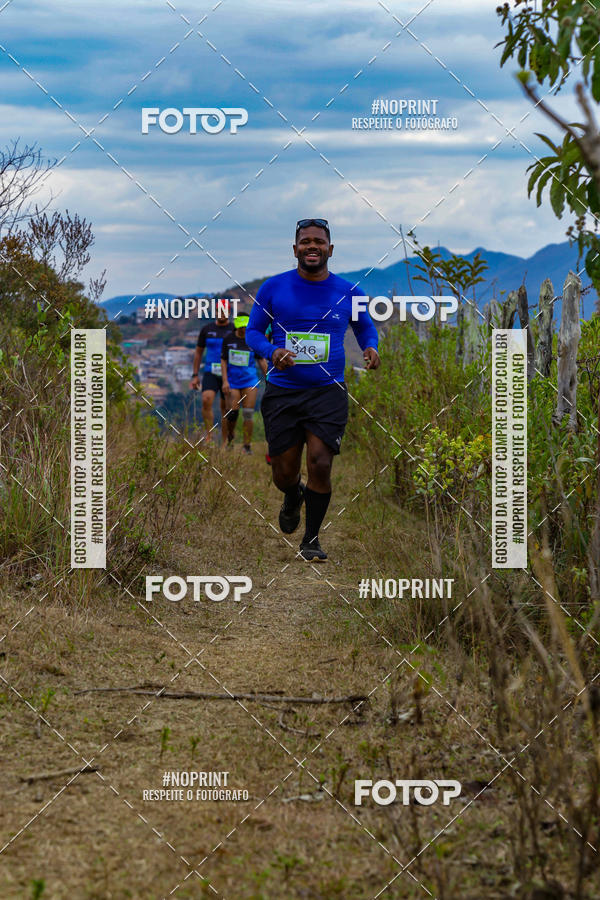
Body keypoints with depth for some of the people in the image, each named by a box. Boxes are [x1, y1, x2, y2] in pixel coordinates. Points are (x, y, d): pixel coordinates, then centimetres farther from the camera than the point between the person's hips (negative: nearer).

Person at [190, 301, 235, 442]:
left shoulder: (234, 330, 2)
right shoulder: (207, 329, 6)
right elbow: (198, 353, 14)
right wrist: (195, 375, 9)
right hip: (210, 373, 0)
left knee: (226, 408, 4)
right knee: (206, 400, -23)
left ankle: (225, 443, 12)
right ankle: (209, 436, -16)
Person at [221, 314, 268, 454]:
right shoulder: (228, 339, 1)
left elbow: (261, 361, 8)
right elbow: (223, 360, 4)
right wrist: (225, 381, -4)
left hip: (249, 381, 0)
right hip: (232, 382, 0)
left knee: (248, 414, -6)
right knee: (232, 413, -5)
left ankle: (247, 445, -1)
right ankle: (230, 436, 25)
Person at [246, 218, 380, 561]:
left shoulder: (347, 291, 3)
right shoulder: (273, 288, 0)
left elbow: (365, 326, 19)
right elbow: (253, 331, 7)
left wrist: (370, 347, -3)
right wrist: (272, 352, -14)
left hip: (328, 391, 0)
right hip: (282, 391, 0)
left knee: (320, 464, -13)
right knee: (284, 473, 3)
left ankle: (312, 538, 7)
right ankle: (293, 497, 42)